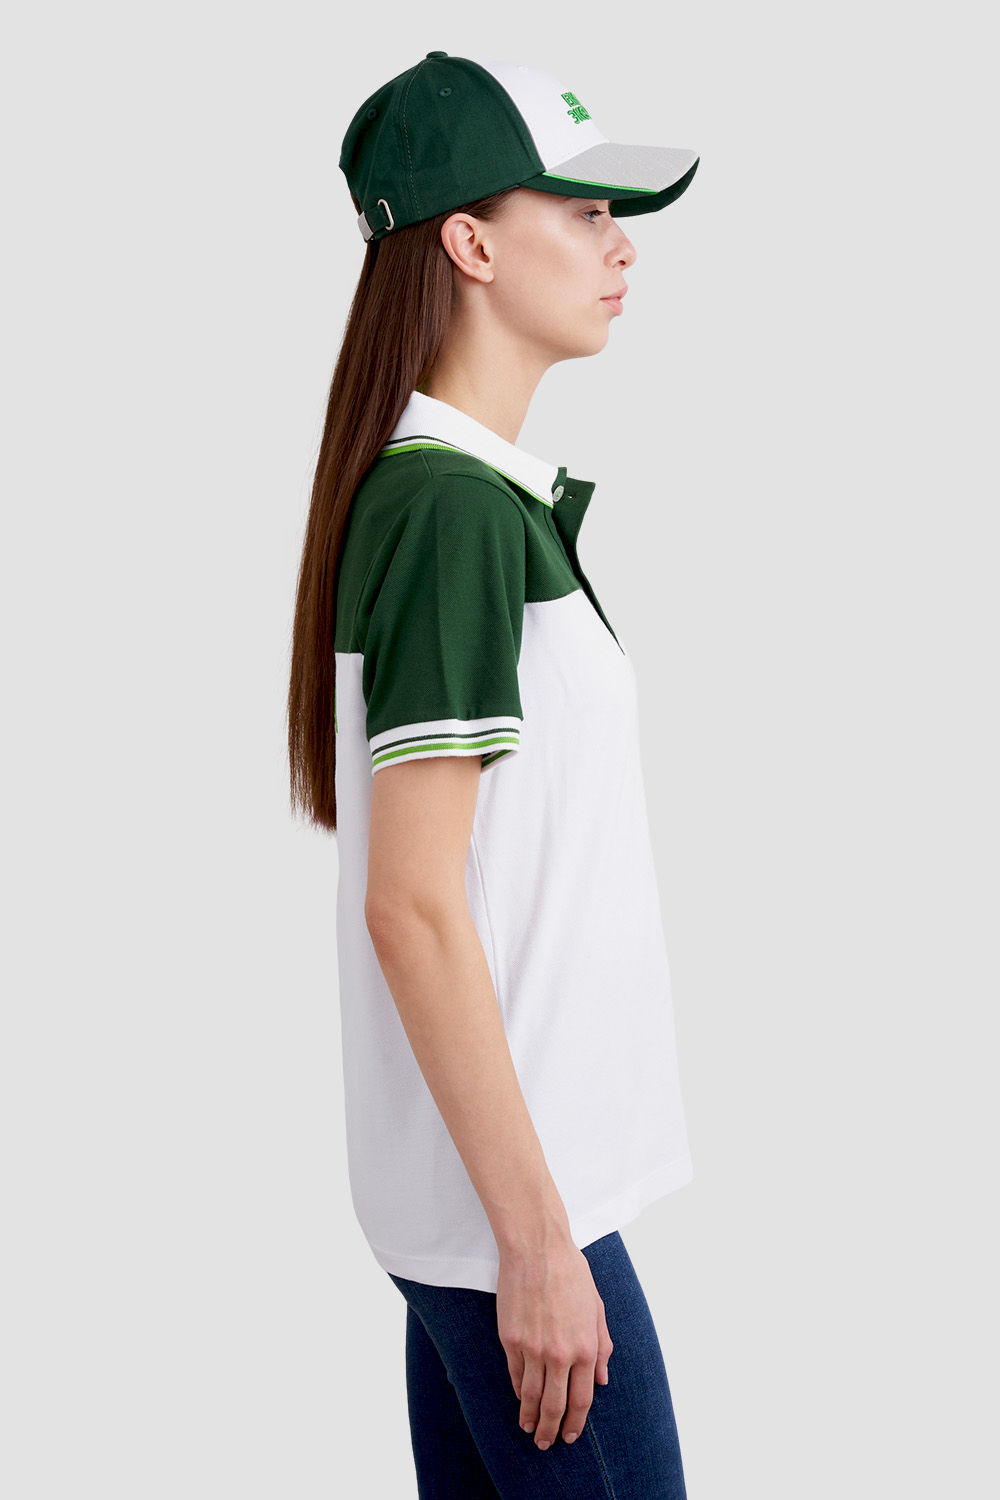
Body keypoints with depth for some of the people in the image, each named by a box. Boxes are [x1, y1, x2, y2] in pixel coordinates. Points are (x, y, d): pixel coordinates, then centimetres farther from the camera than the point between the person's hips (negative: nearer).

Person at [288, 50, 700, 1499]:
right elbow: (412, 904, -21)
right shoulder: (455, 509, -18)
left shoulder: (495, 495, 11)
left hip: (487, 1177, 9)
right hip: (506, 1191, -9)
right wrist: (536, 1236, -19)